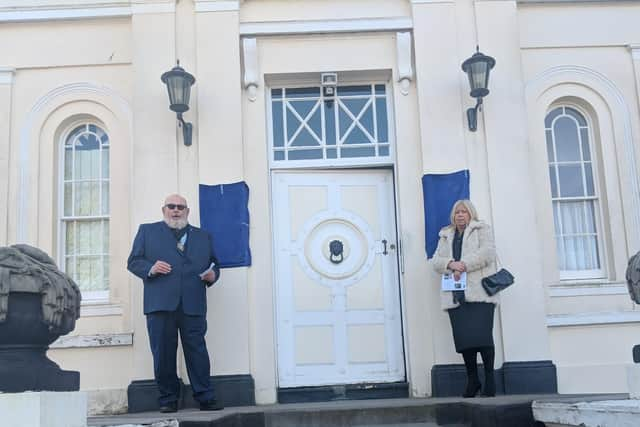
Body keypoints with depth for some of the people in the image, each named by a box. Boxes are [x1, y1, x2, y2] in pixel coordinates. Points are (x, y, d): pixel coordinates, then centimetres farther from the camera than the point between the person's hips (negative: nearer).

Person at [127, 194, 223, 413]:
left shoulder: (203, 236, 21)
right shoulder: (147, 231, 15)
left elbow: (213, 264, 23)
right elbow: (133, 261, 9)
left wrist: (212, 275, 0)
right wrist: (150, 269, -11)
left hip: (193, 305, 1)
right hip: (160, 304, -1)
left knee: (197, 351, -1)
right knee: (163, 353, 1)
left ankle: (205, 398, 3)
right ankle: (168, 399, 11)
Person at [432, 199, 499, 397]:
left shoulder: (481, 229, 13)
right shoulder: (445, 236, 24)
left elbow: (487, 252, -4)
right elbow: (436, 261, 12)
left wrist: (464, 265, -12)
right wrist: (451, 264, -9)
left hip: (479, 294, -4)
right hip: (455, 297, 4)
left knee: (482, 336, -13)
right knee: (463, 340, -2)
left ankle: (490, 380, -3)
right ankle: (472, 380, 11)